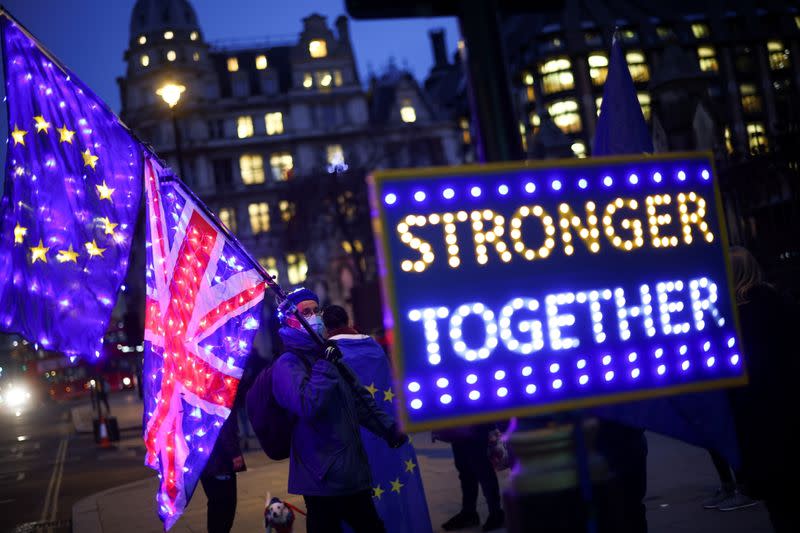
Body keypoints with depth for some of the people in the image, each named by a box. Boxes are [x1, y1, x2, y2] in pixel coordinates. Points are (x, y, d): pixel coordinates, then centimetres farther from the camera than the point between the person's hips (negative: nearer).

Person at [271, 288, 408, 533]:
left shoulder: (325, 355, 17)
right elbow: (309, 406, -27)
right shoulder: (287, 364, -10)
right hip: (324, 478, -9)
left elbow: (360, 399, 24)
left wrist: (388, 429, 19)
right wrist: (325, 366, -19)